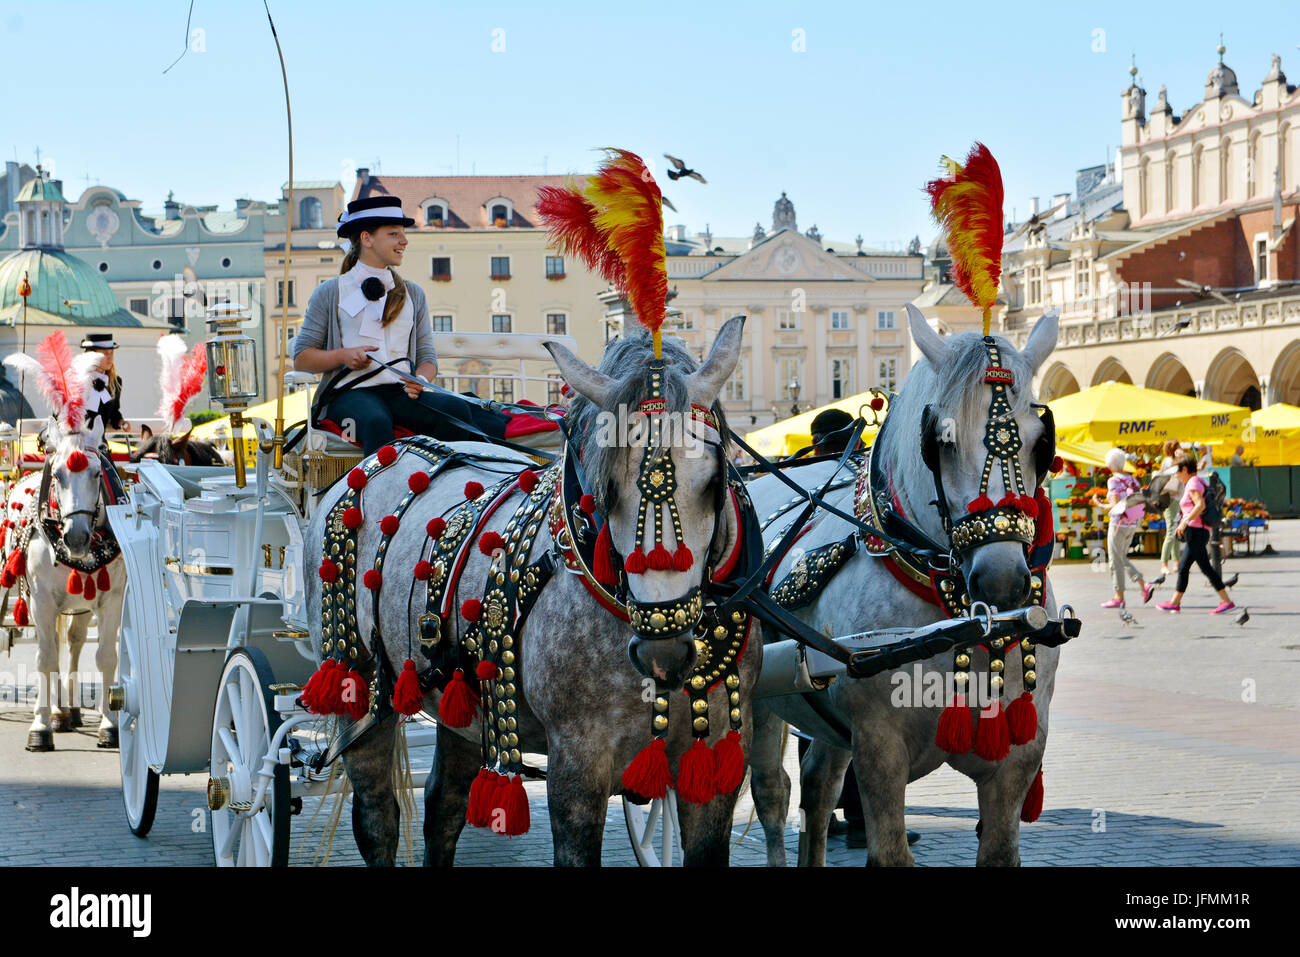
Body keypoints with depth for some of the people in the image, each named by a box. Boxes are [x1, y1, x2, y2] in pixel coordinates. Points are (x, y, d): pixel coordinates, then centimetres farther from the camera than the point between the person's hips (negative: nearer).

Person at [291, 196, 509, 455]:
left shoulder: (413, 294, 22)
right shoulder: (330, 293, 13)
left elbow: (427, 355, 18)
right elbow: (301, 358, 11)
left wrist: (420, 379, -6)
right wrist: (343, 356, -8)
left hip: (402, 392, 3)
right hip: (352, 392, -3)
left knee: (455, 409, -30)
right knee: (376, 423, -40)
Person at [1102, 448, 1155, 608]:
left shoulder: (1114, 481, -13)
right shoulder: (1132, 480, 7)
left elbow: (1116, 505, -20)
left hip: (1118, 524, -7)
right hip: (1132, 525, 7)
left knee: (1116, 561, 3)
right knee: (1122, 558, 20)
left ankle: (1119, 598, 6)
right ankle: (1145, 585, 7)